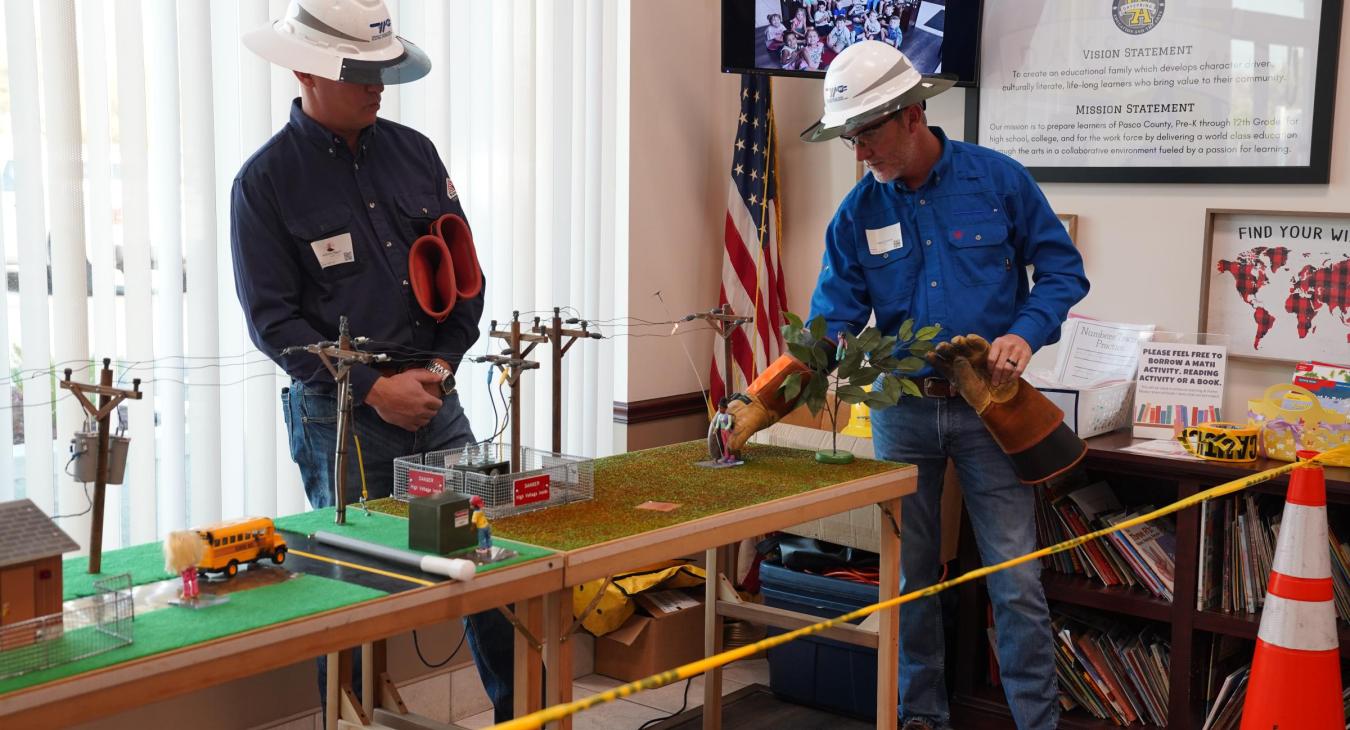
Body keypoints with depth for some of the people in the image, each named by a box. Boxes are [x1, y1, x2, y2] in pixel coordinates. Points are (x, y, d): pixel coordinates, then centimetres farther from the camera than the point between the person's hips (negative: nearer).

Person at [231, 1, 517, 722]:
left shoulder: (413, 151, 9)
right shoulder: (265, 180, -4)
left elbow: (463, 270, 12)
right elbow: (272, 318, -8)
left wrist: (441, 364, -2)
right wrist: (372, 389, -14)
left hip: (435, 399, 4)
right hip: (339, 416, -4)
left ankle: (521, 710, 21)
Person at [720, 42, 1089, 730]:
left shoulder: (998, 179, -7)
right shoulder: (856, 214, 0)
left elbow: (1063, 270, 1)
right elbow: (828, 327, -3)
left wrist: (1025, 334, -18)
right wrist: (755, 406, -15)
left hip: (988, 406, -2)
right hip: (902, 409, 3)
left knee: (1015, 581, -2)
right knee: (909, 575, 10)